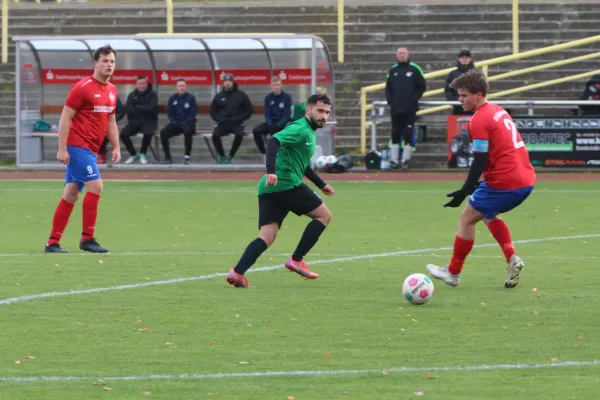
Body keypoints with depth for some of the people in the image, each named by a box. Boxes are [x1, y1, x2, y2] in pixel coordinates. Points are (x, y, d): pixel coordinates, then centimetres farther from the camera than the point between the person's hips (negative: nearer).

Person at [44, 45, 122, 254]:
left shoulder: (111, 90, 12)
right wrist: (62, 149, -17)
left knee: (71, 194, 8)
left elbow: (111, 121, 22)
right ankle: (87, 238, -6)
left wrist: (116, 147, 14)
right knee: (95, 186, -14)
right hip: (77, 146, -8)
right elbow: (65, 118, -12)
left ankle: (53, 242, 10)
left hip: (90, 149, 8)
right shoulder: (82, 88, -12)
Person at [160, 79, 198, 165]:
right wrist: (174, 122, -11)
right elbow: (170, 113, 8)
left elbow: (193, 114, -6)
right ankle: (168, 157, -18)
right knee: (163, 133, -25)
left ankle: (187, 157, -29)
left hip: (188, 123, -3)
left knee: (188, 131, -39)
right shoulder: (172, 99, 7)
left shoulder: (191, 98, -2)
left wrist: (184, 123, -19)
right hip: (175, 124, 3)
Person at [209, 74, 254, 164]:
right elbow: (213, 111, 17)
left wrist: (239, 118, -8)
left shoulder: (241, 95, 3)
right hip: (223, 123, 1)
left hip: (236, 123, -1)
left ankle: (230, 157, -13)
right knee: (215, 135, -28)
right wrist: (219, 119, -3)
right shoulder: (219, 96, 9)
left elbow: (249, 110, 5)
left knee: (239, 135, -33)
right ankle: (221, 156, -2)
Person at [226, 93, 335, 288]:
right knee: (324, 215, 4)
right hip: (286, 184, -9)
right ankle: (296, 260, 3)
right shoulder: (299, 129, -8)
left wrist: (321, 184, 40)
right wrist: (271, 171, -35)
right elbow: (273, 141, -24)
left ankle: (237, 272, -18)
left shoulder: (309, 133, 24)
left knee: (266, 237, -1)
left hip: (269, 189, 9)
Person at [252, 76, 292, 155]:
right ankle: (263, 152, -11)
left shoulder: (287, 97, -4)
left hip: (283, 124, -4)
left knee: (274, 130, -37)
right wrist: (269, 124, -17)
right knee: (256, 130, -22)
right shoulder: (268, 98, 6)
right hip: (271, 122, 4)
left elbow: (287, 115, -8)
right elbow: (267, 114, 3)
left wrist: (278, 125, -22)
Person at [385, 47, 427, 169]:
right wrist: (390, 100, 3)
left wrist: (415, 98, -7)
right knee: (396, 134, 4)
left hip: (410, 108, -3)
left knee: (408, 134, -4)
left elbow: (422, 86, 4)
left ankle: (405, 159, 0)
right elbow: (388, 88, 17)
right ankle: (394, 160, 8)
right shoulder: (393, 70, 13)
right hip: (395, 108, 3)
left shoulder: (414, 69, 3)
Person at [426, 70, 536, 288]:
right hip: (526, 179, 9)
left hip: (504, 181, -9)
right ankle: (512, 259, 9)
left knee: (467, 218, 6)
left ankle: (453, 273, 15)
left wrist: (464, 192, -10)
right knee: (488, 214, 27)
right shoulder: (498, 111, 14)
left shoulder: (479, 121, -13)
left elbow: (480, 162, -15)